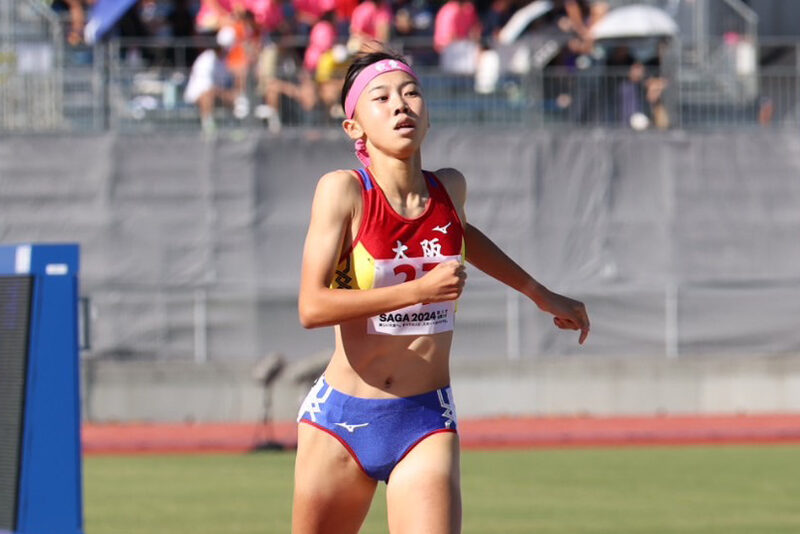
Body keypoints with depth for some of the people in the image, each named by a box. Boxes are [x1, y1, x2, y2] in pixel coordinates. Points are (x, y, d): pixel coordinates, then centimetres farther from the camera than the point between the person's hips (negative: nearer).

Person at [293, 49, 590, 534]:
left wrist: (540, 294, 32)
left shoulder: (450, 188, 2)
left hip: (427, 423, 2)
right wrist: (419, 290, -26)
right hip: (340, 419, -2)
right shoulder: (344, 190, -12)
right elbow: (312, 307, -21)